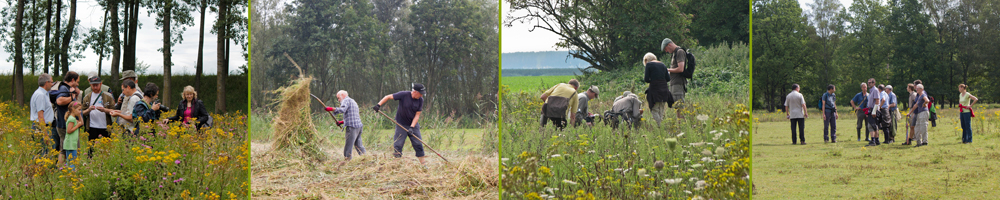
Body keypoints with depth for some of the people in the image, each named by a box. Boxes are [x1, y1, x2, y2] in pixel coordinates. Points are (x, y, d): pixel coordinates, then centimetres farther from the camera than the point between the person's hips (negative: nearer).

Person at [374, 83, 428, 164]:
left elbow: (417, 115, -6)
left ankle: (423, 163, 13)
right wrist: (378, 105, -21)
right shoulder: (404, 95, -17)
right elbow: (388, 97, -10)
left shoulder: (420, 100, -6)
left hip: (413, 124, 3)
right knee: (398, 145, -6)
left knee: (418, 144, 3)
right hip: (401, 124, -3)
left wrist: (412, 127, -16)